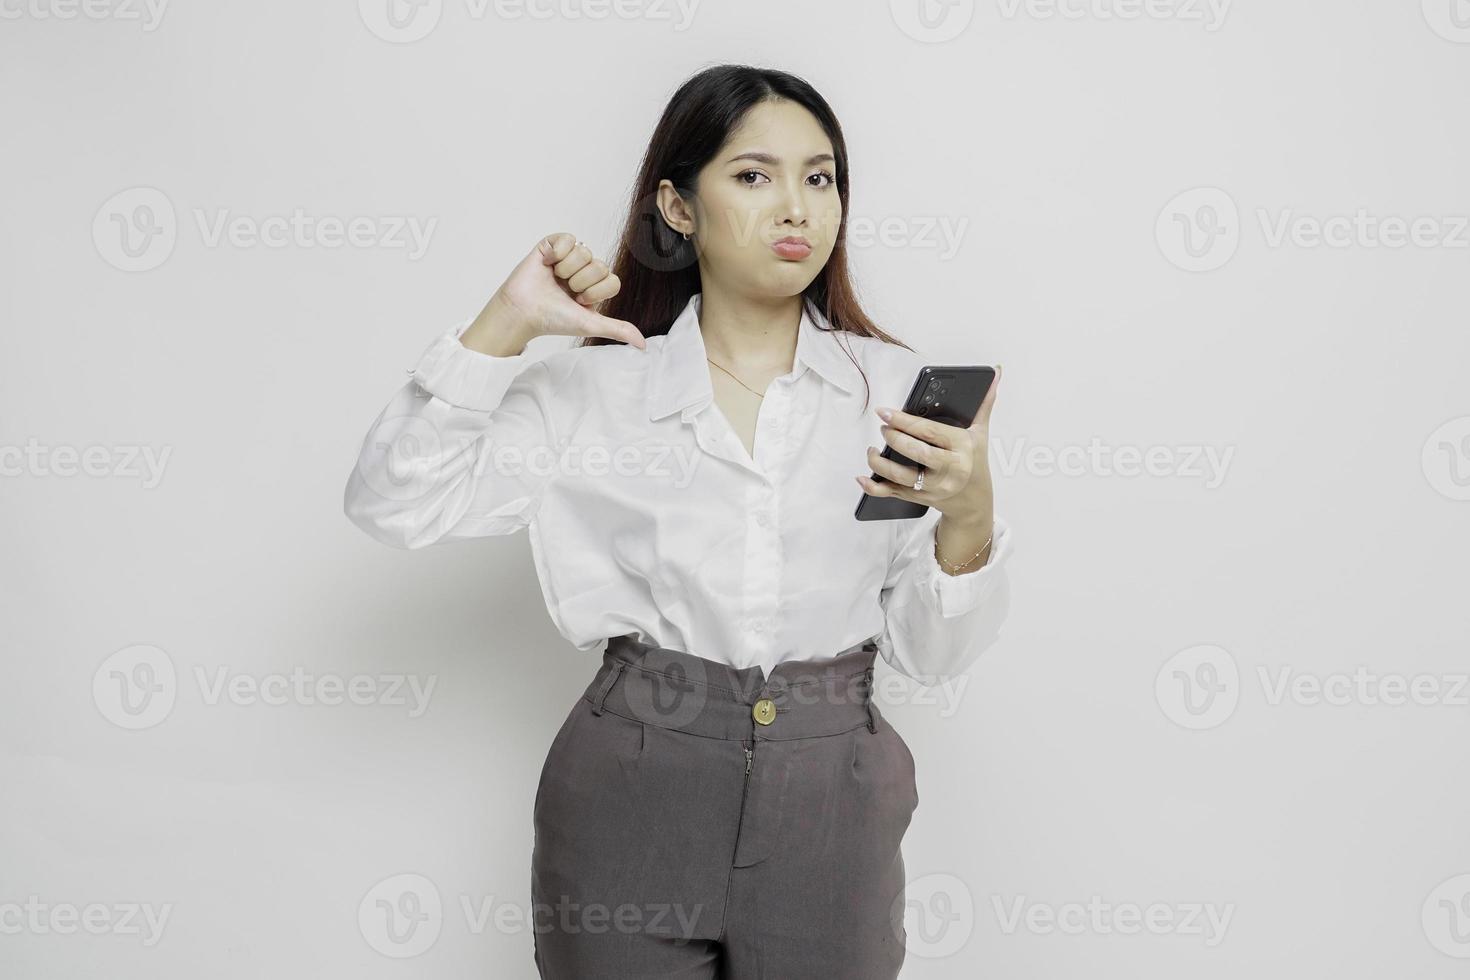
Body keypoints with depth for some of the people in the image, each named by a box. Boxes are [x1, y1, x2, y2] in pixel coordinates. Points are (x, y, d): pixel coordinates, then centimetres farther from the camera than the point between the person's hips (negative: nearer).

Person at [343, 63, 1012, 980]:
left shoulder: (900, 388, 0)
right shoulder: (595, 387, -2)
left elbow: (931, 653, 0)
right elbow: (394, 503, -8)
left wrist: (969, 517, -19)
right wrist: (507, 323, -13)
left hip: (829, 808, 1)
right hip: (630, 800, -1)